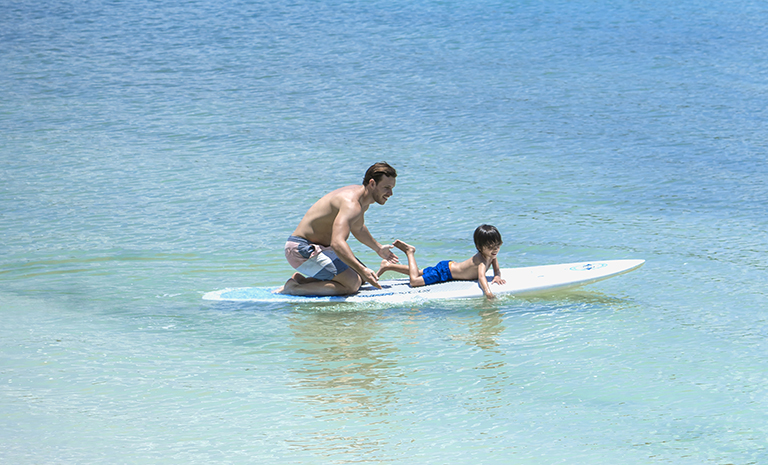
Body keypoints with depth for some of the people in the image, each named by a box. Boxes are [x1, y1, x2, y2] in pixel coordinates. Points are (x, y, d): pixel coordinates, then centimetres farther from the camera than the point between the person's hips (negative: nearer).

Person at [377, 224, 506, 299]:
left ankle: (388, 265, 35)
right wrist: (487, 291, -63)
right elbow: (481, 276, -47)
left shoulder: (491, 254, -6)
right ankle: (410, 252, 2)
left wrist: (497, 277, -21)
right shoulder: (482, 260, -33)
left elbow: (497, 269, 3)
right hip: (445, 271, -9)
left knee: (419, 273, 25)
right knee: (415, 280, -20)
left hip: (450, 266, 9)